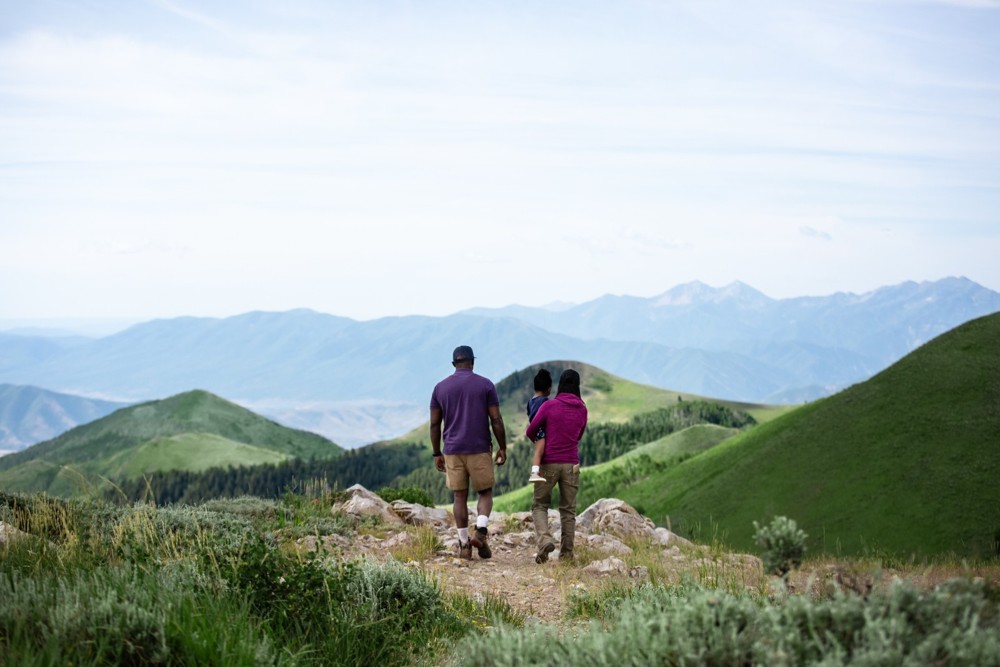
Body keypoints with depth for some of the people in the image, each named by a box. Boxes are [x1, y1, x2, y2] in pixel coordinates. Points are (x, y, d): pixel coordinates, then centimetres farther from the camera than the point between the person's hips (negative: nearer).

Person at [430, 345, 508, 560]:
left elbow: (434, 424, 5)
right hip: (479, 450, -2)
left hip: (452, 451, 2)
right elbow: (496, 420, -4)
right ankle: (480, 531, -12)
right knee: (485, 493, 11)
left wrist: (436, 454, 12)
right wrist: (502, 448, 4)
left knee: (460, 497, 9)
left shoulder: (440, 387, 5)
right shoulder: (485, 385, -1)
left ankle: (464, 545, 7)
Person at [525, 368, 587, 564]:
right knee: (568, 509, 11)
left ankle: (544, 540, -16)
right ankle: (566, 552, 7)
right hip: (571, 464, 2)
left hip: (549, 463, -2)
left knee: (539, 505, 8)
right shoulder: (582, 410, 3)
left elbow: (530, 432, 0)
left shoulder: (549, 406, -7)